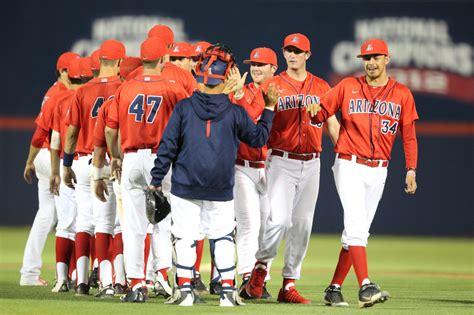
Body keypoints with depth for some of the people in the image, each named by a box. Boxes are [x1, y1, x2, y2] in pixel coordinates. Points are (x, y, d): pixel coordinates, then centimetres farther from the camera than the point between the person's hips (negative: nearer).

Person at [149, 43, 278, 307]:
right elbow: (259, 138, 10)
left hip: (185, 186, 0)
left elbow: (168, 146, -3)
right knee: (223, 238, 9)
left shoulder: (184, 107, -4)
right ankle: (228, 291, 7)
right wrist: (269, 109, 21)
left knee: (185, 238, 4)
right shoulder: (234, 112, -4)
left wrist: (157, 179, 3)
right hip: (221, 188, 0)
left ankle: (185, 290, 1)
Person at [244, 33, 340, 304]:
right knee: (279, 219, -17)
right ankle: (261, 267, 7)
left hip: (311, 163, 3)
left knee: (302, 225, 4)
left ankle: (289, 285, 11)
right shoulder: (272, 85, 2)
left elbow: (332, 124, 12)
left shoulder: (321, 87, 10)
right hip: (282, 161, -3)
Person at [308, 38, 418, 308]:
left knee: (358, 231, 6)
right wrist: (315, 112, -21)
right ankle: (365, 286, -26)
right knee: (357, 224, -17)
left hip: (378, 171, 3)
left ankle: (334, 288, 14)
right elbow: (322, 114, 3)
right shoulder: (348, 87, 3)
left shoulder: (402, 94, 6)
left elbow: (409, 135, 6)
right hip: (349, 166, -3)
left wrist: (411, 170, -3)